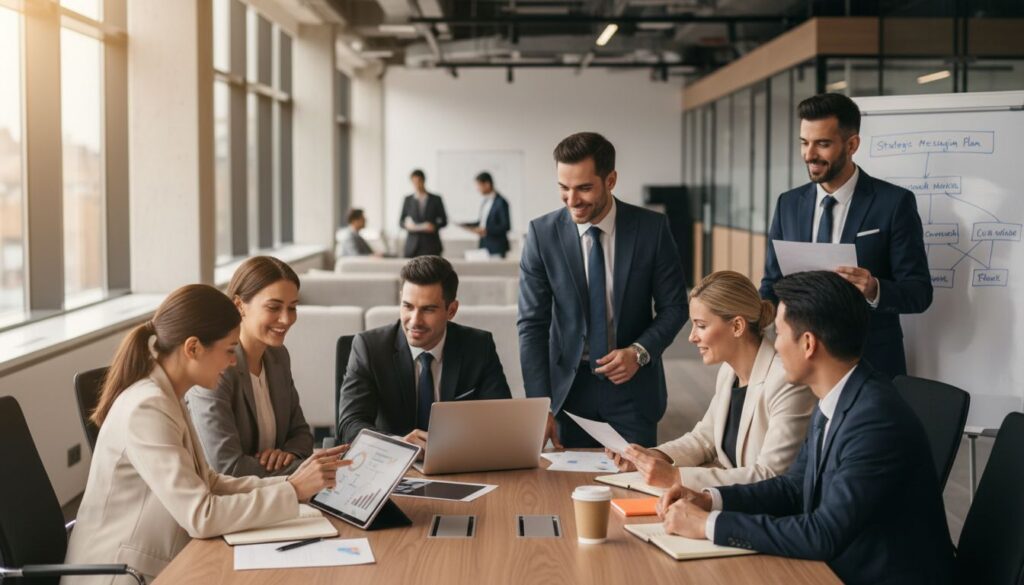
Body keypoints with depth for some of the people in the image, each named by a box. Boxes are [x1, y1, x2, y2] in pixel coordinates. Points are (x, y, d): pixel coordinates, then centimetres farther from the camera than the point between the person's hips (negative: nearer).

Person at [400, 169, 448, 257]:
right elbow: (400, 222, 12)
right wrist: (406, 225, -9)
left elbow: (444, 221, 9)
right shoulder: (408, 200, 11)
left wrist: (434, 226, -10)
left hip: (430, 244, -1)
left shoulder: (436, 199, 7)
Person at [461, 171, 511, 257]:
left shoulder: (501, 202, -12)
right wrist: (468, 225, 6)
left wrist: (486, 231, -21)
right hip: (484, 244, 7)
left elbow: (506, 226, -14)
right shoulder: (486, 201, 10)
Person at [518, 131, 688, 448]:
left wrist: (640, 352, -16)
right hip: (569, 385, 0)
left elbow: (674, 307, 2)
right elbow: (532, 324, -6)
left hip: (633, 386, 0)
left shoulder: (652, 228, -7)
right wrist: (540, 405, -13)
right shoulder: (542, 233, -7)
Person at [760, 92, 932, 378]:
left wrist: (875, 290, -29)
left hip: (871, 366, -3)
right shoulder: (788, 204, 5)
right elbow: (773, 284, 9)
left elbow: (919, 291, -9)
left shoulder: (894, 202, -8)